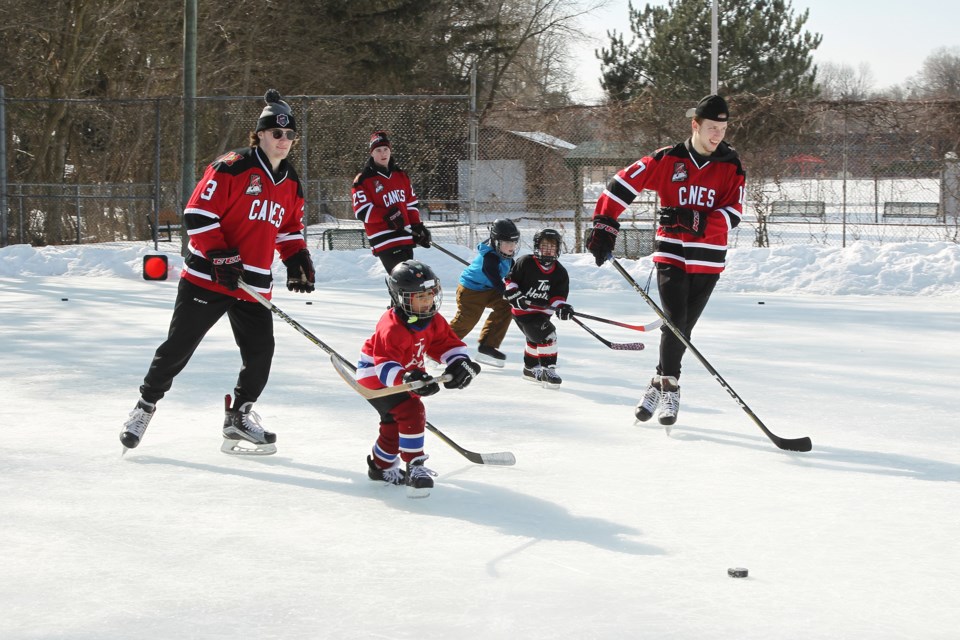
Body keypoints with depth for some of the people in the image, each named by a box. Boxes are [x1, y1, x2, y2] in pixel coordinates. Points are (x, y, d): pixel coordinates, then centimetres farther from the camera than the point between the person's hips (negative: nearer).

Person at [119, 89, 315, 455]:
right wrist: (221, 257, -20)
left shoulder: (291, 184, 11)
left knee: (260, 350, -1)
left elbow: (290, 228, 24)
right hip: (207, 277, -6)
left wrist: (298, 259, 6)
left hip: (255, 285, 6)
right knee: (179, 346, -1)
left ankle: (239, 416, 17)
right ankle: (146, 405, 16)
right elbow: (198, 214, -14)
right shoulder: (231, 168, -11)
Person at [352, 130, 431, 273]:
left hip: (406, 237, 7)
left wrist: (417, 226, 7)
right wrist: (386, 216, -24)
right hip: (385, 240, -7)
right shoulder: (363, 180, -6)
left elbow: (411, 203, 20)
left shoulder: (400, 175, 14)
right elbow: (361, 211, -12)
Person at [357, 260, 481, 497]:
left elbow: (449, 344, -2)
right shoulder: (392, 328, -33)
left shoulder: (433, 320, -6)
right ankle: (414, 467, -18)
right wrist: (406, 379, -58)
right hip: (375, 376, -9)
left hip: (405, 375, 9)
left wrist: (461, 363, -23)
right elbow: (386, 366, -40)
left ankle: (381, 466, 42)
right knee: (411, 413, -24)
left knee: (395, 422, 20)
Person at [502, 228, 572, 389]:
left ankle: (530, 369, 49)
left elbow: (558, 296, -3)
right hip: (523, 310, -8)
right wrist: (514, 295, -21)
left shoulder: (560, 272, -1)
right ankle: (548, 370, -18)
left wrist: (561, 307, -22)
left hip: (542, 312, 8)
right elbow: (510, 280, -6)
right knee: (546, 335, -23)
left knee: (535, 339, 27)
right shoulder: (525, 262, -13)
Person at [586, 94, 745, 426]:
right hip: (671, 253, -1)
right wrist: (604, 225, -13)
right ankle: (669, 386, -1)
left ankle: (661, 384, 19)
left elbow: (733, 213, -9)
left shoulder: (731, 167, -1)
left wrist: (695, 220, -24)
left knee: (683, 327, 5)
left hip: (708, 259, 1)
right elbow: (623, 184, -6)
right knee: (675, 321, -13)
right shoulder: (667, 160, -5)